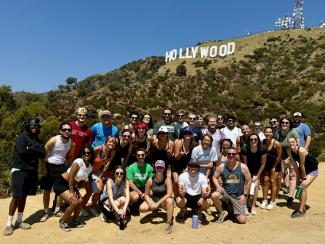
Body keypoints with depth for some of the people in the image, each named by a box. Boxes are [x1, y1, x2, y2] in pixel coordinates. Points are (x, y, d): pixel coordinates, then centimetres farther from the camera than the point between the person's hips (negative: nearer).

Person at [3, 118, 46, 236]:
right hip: (19, 170, -5)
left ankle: (19, 221, 19)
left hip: (32, 171, 5)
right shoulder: (22, 136, -4)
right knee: (16, 196, -7)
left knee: (23, 196, 10)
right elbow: (21, 151, -19)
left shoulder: (38, 141, 12)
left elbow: (43, 154, -1)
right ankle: (9, 224, 2)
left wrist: (30, 148, -12)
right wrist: (35, 151, -7)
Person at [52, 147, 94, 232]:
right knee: (74, 202, -18)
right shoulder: (78, 162, -23)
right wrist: (71, 192, -21)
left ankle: (74, 220, 23)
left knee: (80, 201, -2)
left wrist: (76, 190, -8)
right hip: (61, 183, -8)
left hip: (71, 185, 8)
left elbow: (82, 180, 6)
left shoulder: (90, 166, 1)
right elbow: (70, 176, -24)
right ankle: (62, 222, 3)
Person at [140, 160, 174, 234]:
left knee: (169, 200, -37)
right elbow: (146, 195, -4)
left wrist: (158, 203, -31)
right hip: (153, 200, 3)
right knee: (142, 208, -21)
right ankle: (155, 209, 14)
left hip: (164, 201, -3)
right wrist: (150, 203, -23)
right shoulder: (150, 180, -12)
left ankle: (169, 222, -20)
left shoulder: (167, 179, -18)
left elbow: (169, 194, -27)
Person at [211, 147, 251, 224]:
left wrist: (244, 195, -4)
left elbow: (249, 181, -1)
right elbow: (214, 177, 6)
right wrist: (218, 186, -14)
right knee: (214, 195, -33)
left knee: (242, 220, -9)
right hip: (225, 193, 1)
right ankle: (222, 212, -2)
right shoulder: (222, 167, -5)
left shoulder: (243, 167, -8)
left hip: (238, 197, 0)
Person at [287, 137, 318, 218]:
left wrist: (304, 178, -18)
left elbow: (302, 165, -25)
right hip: (303, 169, 7)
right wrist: (298, 176, -5)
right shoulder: (289, 150, -13)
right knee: (300, 186, 8)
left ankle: (301, 211, -11)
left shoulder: (301, 150, -33)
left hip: (312, 170, -7)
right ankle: (302, 208, 23)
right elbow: (294, 163, -7)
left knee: (304, 186, -16)